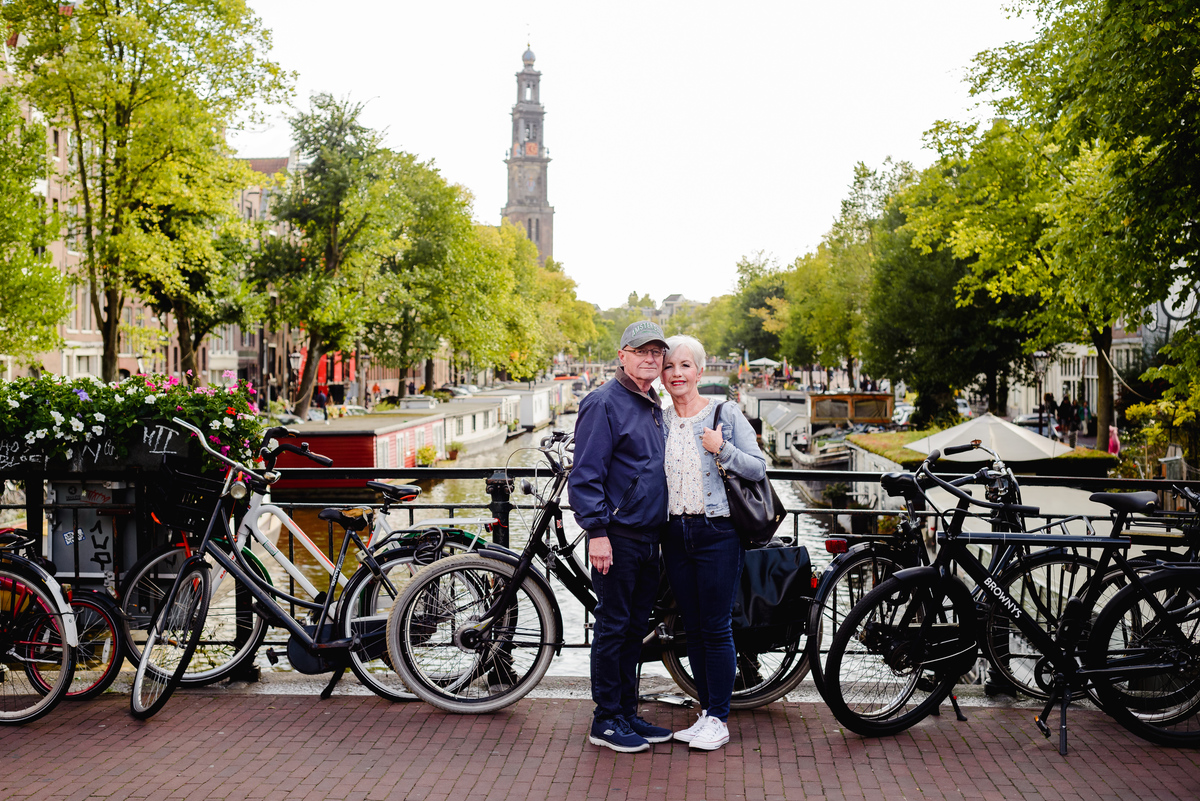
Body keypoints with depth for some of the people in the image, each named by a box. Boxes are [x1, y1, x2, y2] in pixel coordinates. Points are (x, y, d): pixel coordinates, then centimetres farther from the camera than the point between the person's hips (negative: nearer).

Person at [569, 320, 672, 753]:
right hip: (618, 537, -8)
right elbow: (585, 474, -15)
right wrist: (597, 531, -20)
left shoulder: (654, 407, 17)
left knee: (635, 626, 13)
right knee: (613, 627, -2)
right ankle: (606, 721, 7)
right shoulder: (604, 403, -10)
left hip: (648, 538, 8)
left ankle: (628, 713, 22)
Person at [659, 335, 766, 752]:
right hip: (676, 534, 5)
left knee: (716, 629, -3)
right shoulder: (659, 420, 10)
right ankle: (706, 712, 21)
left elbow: (759, 469, -5)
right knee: (693, 630, 10)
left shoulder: (726, 414, -3)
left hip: (717, 533, -5)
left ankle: (719, 719, 7)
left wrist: (722, 449, -16)